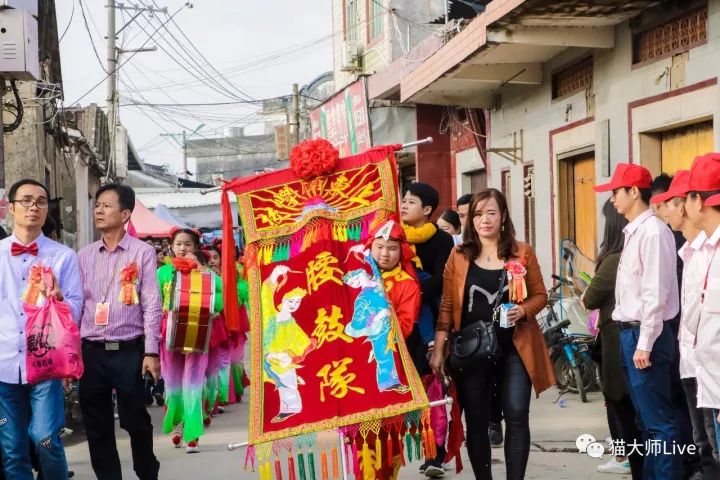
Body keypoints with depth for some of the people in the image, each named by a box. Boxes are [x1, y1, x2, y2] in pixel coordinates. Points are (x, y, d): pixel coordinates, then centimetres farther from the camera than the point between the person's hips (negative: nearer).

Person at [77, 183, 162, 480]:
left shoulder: (142, 252, -1)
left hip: (129, 351, -3)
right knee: (96, 425, 8)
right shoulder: (85, 255, 10)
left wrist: (151, 352, -10)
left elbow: (151, 305, -4)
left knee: (135, 421, 5)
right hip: (92, 352, 4)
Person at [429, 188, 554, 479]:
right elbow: (447, 306, 2)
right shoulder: (458, 256, 3)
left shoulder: (522, 253, 3)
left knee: (517, 417, -5)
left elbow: (540, 296, 6)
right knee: (476, 422, 6)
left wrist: (523, 310, -15)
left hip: (514, 349, 0)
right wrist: (438, 350, -2)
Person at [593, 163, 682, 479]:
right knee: (645, 417, 17)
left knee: (659, 420, -4)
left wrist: (645, 344, -20)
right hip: (629, 333, 10)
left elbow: (656, 293, -19)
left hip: (644, 335, -10)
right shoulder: (633, 232, 14)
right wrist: (631, 338, 13)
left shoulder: (653, 231, -14)